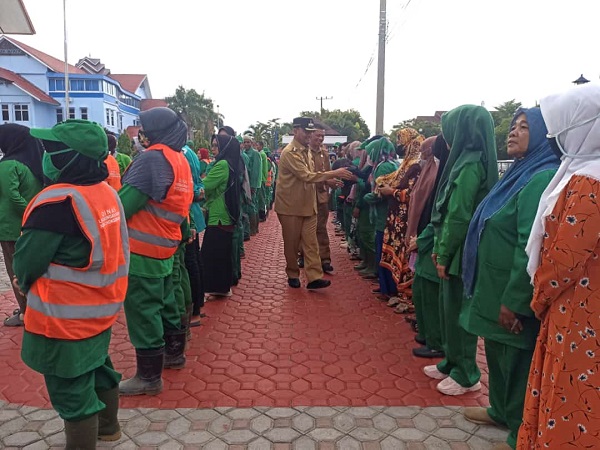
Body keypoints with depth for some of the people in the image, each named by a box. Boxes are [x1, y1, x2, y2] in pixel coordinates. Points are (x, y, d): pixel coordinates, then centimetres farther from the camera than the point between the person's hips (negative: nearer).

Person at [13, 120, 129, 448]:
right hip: (101, 306, 9)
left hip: (66, 318, -9)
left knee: (72, 391, 9)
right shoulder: (107, 192, 0)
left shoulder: (58, 201, -26)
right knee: (97, 366, 26)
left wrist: (25, 282, 7)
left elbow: (26, 262, -18)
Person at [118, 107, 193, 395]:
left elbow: (126, 202, -20)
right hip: (164, 247, 9)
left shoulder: (153, 158, -17)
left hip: (142, 250, -9)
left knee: (141, 311, 1)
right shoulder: (181, 161, 10)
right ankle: (174, 353, 37)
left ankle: (148, 376, 11)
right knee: (165, 303, 21)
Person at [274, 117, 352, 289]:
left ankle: (314, 277, 0)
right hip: (291, 205, -7)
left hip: (308, 204, 7)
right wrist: (334, 174, -27)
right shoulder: (290, 152, -18)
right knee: (292, 243, 7)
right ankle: (293, 275, 23)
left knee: (311, 241, 0)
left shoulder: (307, 151, 10)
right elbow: (306, 176, -26)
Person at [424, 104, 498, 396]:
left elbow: (458, 216, -21)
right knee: (449, 308, 17)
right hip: (456, 249, 9)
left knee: (458, 312, 3)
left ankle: (466, 374, 18)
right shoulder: (470, 160, 11)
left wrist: (444, 254, -14)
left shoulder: (470, 164, -19)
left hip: (460, 251, -9)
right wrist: (440, 247, 13)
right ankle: (452, 363, 32)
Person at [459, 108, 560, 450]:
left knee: (517, 362, 6)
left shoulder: (542, 179, -22)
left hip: (514, 296, -10)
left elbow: (531, 247, -26)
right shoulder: (522, 173, 12)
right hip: (497, 288, 10)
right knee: (498, 353, 23)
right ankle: (500, 410, 44)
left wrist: (513, 300, -22)